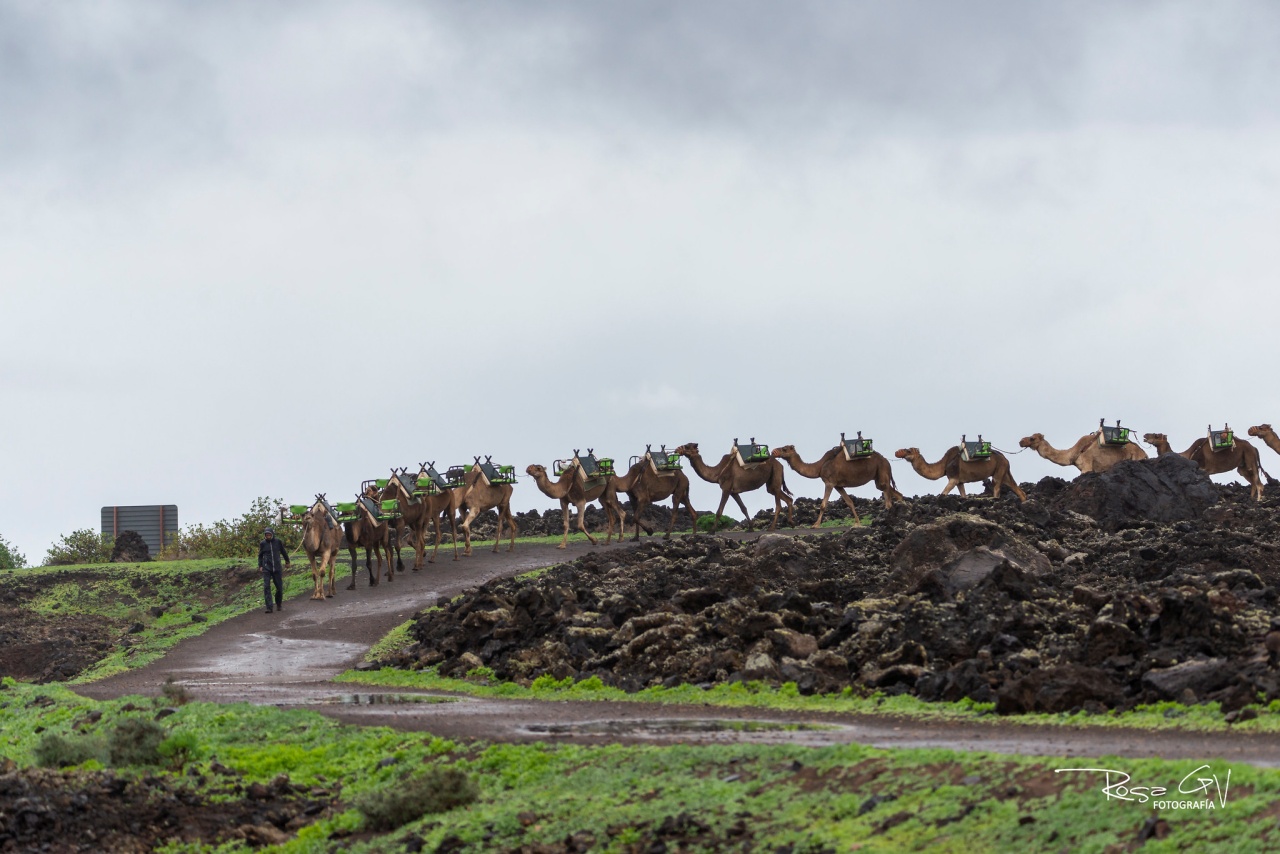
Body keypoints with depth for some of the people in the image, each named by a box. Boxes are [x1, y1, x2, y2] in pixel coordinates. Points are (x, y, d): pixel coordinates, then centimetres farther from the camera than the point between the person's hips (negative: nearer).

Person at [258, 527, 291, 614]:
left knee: (279, 587, 3)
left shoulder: (278, 542, 1)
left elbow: (283, 552, 17)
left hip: (277, 568, 1)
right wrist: (260, 566, 2)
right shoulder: (263, 543, 0)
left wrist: (287, 561, 29)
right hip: (266, 568, -1)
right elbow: (260, 555, 11)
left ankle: (279, 605, 24)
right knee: (266, 587, -12)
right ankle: (269, 607, -14)